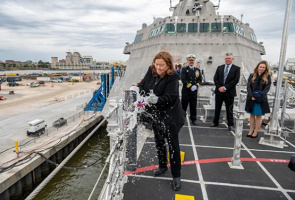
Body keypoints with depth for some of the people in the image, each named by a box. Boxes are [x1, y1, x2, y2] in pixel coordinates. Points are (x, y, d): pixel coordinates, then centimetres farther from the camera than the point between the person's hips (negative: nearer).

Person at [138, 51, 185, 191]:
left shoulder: (172, 77, -20)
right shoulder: (151, 71, -4)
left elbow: (169, 97, -26)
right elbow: (142, 85, 2)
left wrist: (156, 99, -44)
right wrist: (144, 95, -19)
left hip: (170, 116, -6)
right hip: (156, 115, 6)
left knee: (173, 145, 4)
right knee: (159, 141, 20)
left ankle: (176, 176, 20)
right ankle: (162, 166, 43)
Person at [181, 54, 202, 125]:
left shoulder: (197, 70, 13)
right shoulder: (184, 70, 0)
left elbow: (200, 80, 7)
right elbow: (183, 80, -11)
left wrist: (196, 86, -12)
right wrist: (190, 86, -18)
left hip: (194, 91, 3)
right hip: (186, 91, -3)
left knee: (193, 106, 8)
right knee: (184, 106, 3)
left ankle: (193, 119, 19)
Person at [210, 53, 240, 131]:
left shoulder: (236, 68, 0)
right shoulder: (219, 67, 10)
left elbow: (236, 80, -9)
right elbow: (215, 78, 4)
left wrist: (225, 87, -15)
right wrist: (219, 87, -11)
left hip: (229, 92, -3)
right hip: (219, 91, 3)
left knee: (229, 110, 5)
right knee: (217, 108, 11)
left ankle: (230, 125, 15)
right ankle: (215, 122, 24)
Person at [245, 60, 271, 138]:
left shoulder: (267, 77, 0)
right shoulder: (252, 76, 5)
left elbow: (267, 88, -5)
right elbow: (248, 86, 0)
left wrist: (260, 95, -20)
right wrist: (251, 95, -14)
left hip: (261, 100, -2)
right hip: (251, 99, 2)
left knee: (259, 115, 6)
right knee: (252, 115, 11)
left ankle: (256, 132, 16)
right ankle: (251, 130, 22)